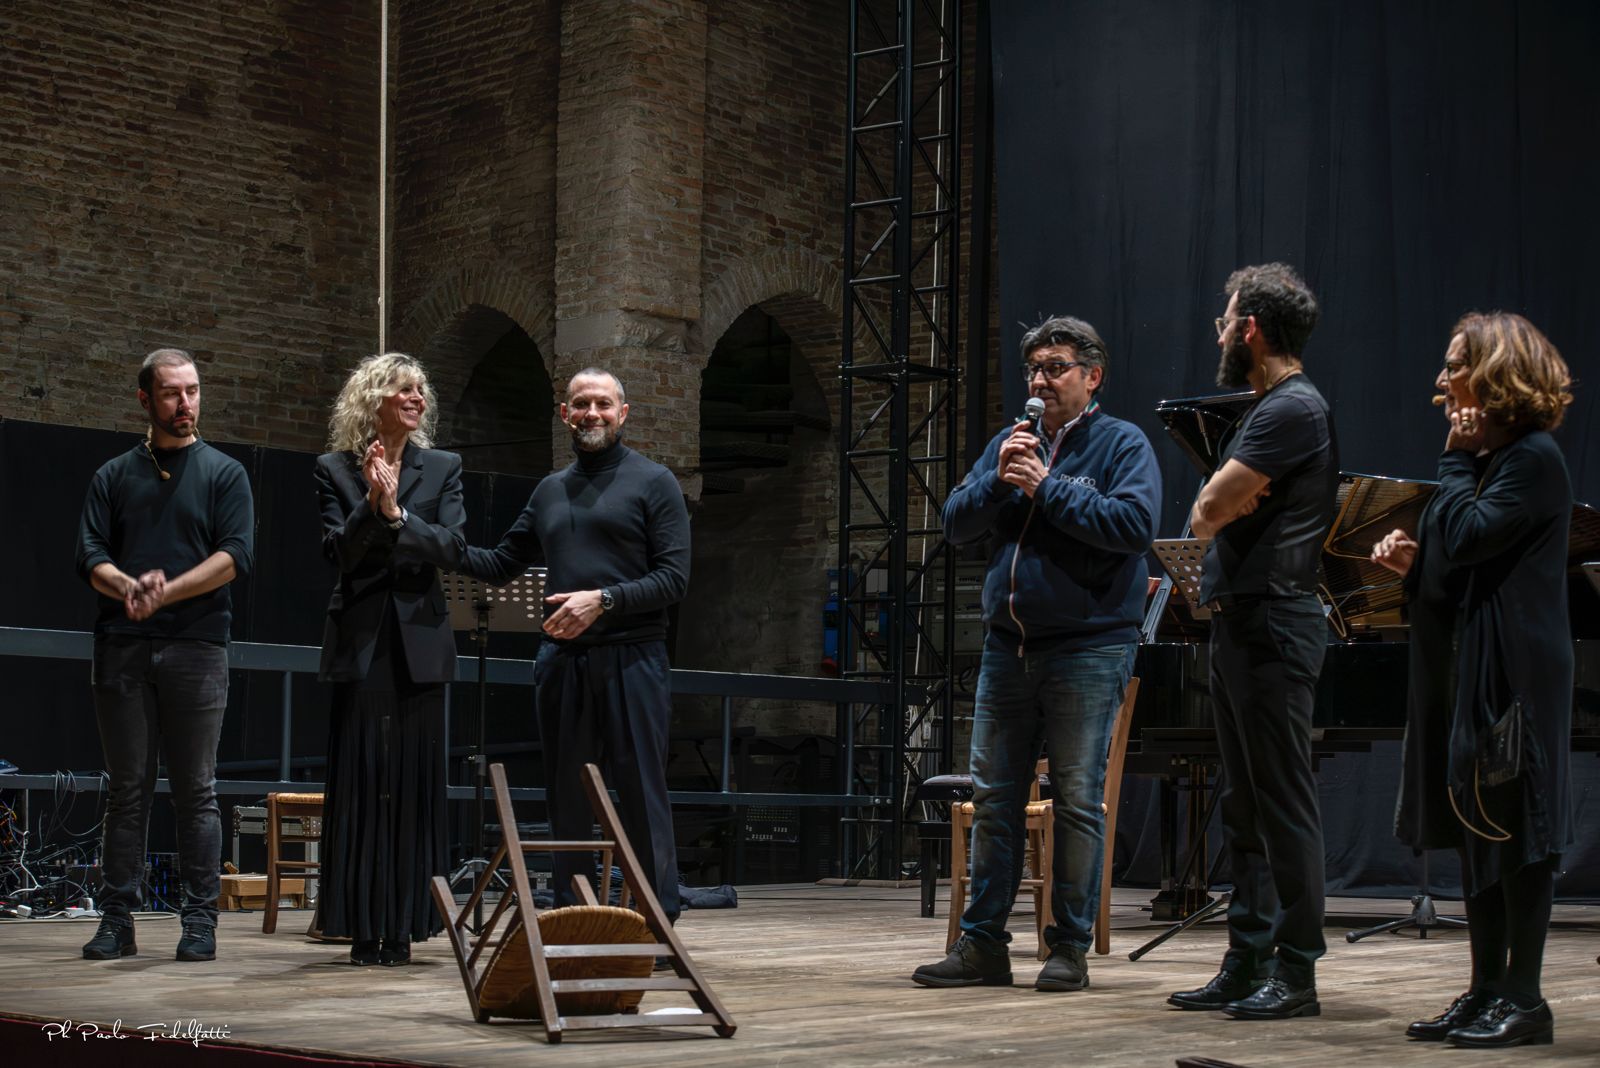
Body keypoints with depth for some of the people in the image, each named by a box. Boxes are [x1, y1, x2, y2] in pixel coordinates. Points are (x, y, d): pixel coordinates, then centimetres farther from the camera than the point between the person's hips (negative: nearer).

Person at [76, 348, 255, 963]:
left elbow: (235, 555, -3)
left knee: (196, 790, -1)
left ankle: (199, 921, 2)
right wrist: (129, 587, -15)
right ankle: (117, 919, 8)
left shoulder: (224, 474, 9)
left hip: (196, 644, -2)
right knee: (127, 789, 4)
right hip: (122, 650, 2)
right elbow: (90, 556, 6)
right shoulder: (114, 477, 15)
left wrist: (166, 591, -13)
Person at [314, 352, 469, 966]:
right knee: (360, 783, -2)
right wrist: (370, 505, -20)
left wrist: (397, 513, -15)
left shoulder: (442, 469, 9)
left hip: (419, 642, 1)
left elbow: (454, 548, -3)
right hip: (361, 643, -1)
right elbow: (338, 551, -5)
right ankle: (365, 930, 3)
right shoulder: (335, 470, 5)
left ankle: (405, 927, 6)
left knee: (413, 783, 2)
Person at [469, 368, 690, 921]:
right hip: (561, 661, 5)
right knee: (567, 797, 7)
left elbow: (674, 578, -6)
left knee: (641, 792, -4)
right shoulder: (549, 491, 18)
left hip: (630, 660, -5)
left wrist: (604, 599, -17)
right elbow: (501, 563, 21)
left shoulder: (653, 482, 2)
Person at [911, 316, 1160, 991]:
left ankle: (1070, 947, 8)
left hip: (1087, 649, -5)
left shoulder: (1122, 445, -1)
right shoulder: (1012, 443, 14)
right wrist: (999, 479, -8)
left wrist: (1047, 488, -15)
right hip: (1008, 646, 5)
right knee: (993, 798, 7)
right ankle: (982, 943, 13)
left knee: (1077, 801, -1)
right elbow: (955, 525, 9)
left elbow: (1135, 524, -18)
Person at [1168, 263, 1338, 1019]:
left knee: (1284, 804, -7)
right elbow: (1209, 516, 20)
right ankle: (1247, 964, 19)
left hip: (1272, 629, -11)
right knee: (1244, 808, 13)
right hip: (1239, 624, 11)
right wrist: (1228, 501, 2)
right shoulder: (1266, 408, 19)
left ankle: (1296, 972, -2)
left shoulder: (1295, 409, -14)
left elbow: (1211, 511, -17)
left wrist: (1221, 503, 1)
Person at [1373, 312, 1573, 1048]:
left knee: (1517, 829, -4)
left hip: (1513, 675, -10)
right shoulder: (1486, 457, 17)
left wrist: (1458, 459, -11)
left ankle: (1524, 1000, 3)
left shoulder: (1533, 459, -12)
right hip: (1465, 670, 10)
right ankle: (1486, 991, 18)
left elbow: (1467, 538, -23)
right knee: (1475, 830, 11)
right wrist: (1413, 558, 5)